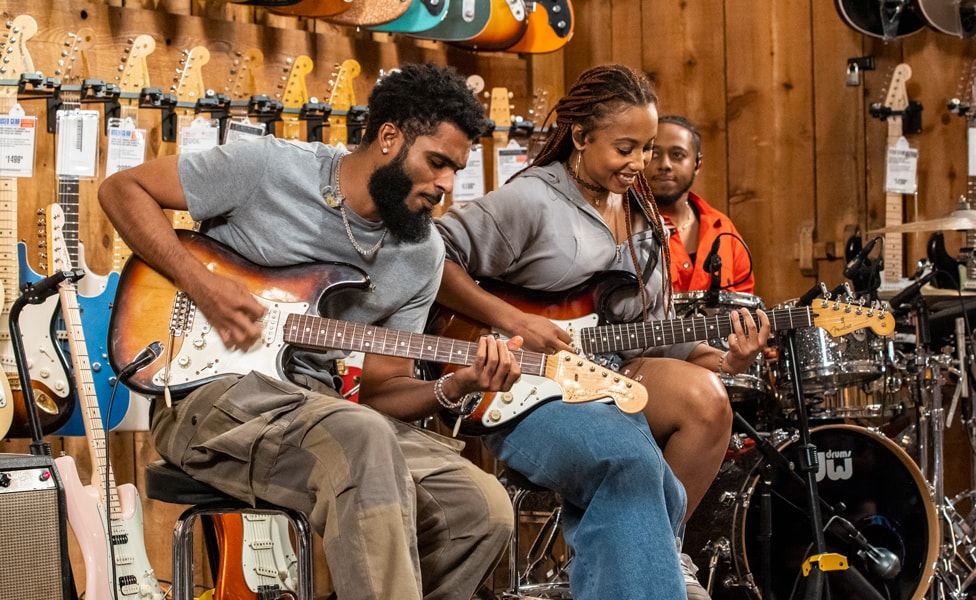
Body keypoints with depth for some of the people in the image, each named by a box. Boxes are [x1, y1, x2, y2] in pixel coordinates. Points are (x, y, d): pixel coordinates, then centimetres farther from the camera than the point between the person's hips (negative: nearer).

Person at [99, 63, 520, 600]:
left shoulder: (422, 255, 6)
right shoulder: (267, 167, -8)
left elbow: (381, 388, 9)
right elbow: (122, 189, -2)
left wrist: (453, 388, -13)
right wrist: (201, 283, -15)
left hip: (313, 408, 6)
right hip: (209, 392, -5)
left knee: (484, 510, -14)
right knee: (363, 437, -36)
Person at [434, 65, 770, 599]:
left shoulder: (643, 217, 16)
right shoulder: (532, 200, -7)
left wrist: (722, 359, 0)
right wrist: (509, 319, -19)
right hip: (530, 393, -7)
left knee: (704, 399, -24)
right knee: (632, 460, -35)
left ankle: (654, 551, -7)